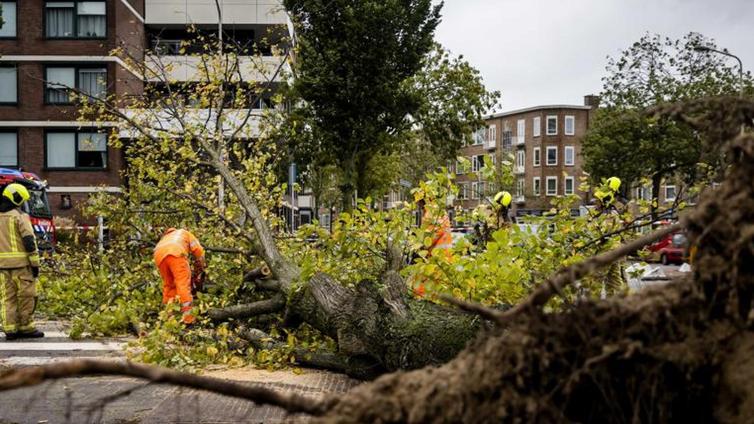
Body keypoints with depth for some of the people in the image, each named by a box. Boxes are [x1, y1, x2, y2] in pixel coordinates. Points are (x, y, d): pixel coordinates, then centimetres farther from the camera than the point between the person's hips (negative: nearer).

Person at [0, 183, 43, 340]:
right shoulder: (20, 216, -8)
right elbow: (29, 241, -13)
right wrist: (35, 263, -9)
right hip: (21, 263, -7)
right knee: (26, 296, 1)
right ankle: (25, 328, 5)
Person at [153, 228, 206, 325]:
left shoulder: (165, 238, 47)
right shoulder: (185, 233, 37)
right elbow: (198, 250, 19)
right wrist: (198, 272, 27)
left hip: (159, 254, 5)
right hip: (175, 252, -5)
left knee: (168, 285, 18)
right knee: (183, 282, -12)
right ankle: (187, 314, -26)